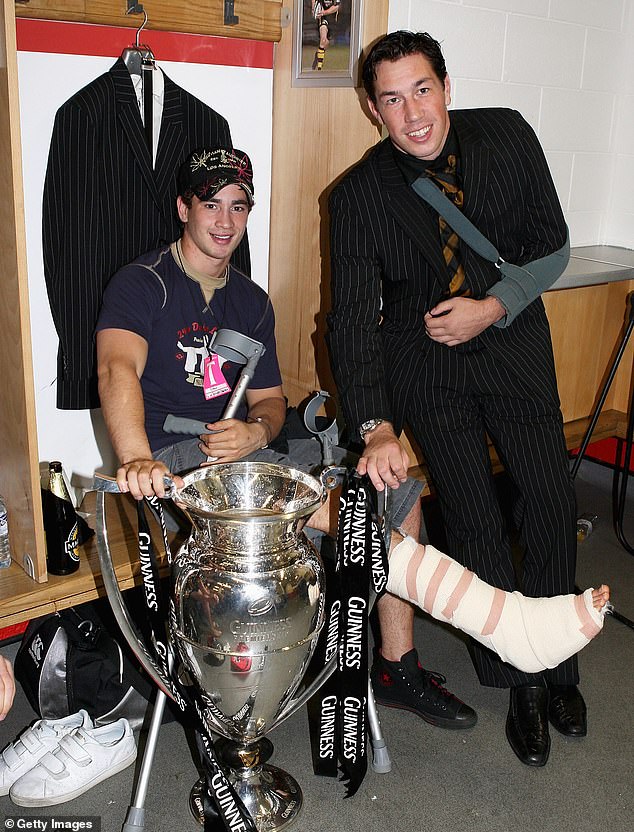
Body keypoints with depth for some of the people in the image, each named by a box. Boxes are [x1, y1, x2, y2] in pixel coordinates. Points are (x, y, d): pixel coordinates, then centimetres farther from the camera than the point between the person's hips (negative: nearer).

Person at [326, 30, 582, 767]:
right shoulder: (360, 195, -14)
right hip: (425, 363, -2)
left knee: (551, 503, 0)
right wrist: (375, 427, -33)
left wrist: (492, 307, -17)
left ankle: (556, 668, 22)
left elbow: (549, 238, 0)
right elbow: (353, 317, -20)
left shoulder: (507, 136, -7)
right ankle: (519, 684, 18)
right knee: (474, 519, -1)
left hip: (512, 342, 2)